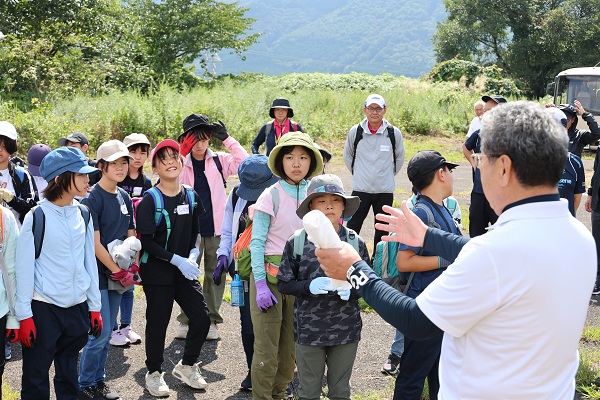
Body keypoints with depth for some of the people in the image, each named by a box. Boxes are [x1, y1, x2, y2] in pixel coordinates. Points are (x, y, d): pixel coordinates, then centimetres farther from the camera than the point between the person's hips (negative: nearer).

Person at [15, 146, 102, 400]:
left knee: (68, 375, 16)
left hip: (77, 307, 5)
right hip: (44, 308, -4)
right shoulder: (36, 217, -11)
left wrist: (94, 306, 11)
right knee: (36, 379, 4)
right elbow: (24, 268, -8)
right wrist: (24, 315, -8)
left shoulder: (83, 215, 4)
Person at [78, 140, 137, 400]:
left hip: (118, 275, 7)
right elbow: (95, 243, -17)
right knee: (100, 333, -4)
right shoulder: (92, 198, -13)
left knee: (106, 333, 14)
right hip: (98, 274, -7)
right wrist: (119, 271, -14)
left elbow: (131, 237, 13)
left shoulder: (124, 197, 9)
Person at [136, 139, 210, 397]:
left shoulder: (192, 197, 5)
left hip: (185, 270, 5)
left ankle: (186, 365, 25)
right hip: (157, 272, -4)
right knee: (158, 323, 4)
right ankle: (154, 373, 26)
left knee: (202, 318, 1)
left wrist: (193, 255, -6)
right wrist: (177, 260, -20)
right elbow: (146, 241, -14)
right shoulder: (150, 200, -10)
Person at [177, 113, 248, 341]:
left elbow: (244, 162, -7)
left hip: (216, 228, 1)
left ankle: (211, 321, 18)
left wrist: (227, 139, -10)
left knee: (215, 275, 6)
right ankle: (186, 320, 13)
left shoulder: (219, 161, 5)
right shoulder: (181, 164, 4)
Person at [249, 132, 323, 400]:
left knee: (291, 346, 11)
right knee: (267, 346, -1)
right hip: (270, 274, -4)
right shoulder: (272, 195, -9)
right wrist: (260, 285, -16)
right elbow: (257, 242, -10)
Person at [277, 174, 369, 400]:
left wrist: (350, 290, -17)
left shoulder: (355, 243, -3)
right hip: (309, 330, -1)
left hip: (346, 330, 1)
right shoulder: (297, 242, -7)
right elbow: (283, 284, -2)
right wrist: (309, 286, -19)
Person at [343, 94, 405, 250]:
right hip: (360, 189, -1)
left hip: (385, 190, 1)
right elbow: (347, 156, 13)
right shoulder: (355, 132, -3)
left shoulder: (394, 133, -3)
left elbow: (400, 158, 13)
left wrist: (389, 175, 12)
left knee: (382, 229, 12)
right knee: (352, 227, 0)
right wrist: (357, 173, 10)